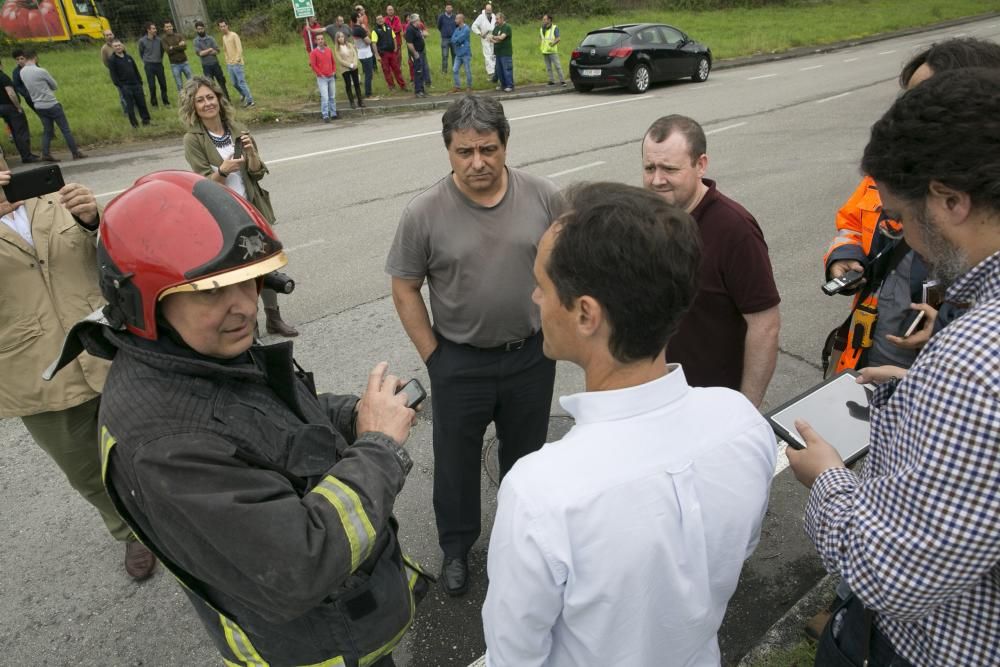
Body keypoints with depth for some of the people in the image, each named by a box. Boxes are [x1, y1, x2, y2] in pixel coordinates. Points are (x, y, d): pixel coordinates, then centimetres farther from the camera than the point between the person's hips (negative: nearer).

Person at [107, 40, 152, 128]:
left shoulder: (129, 57, 13)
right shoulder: (112, 60, -1)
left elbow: (136, 70, 17)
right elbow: (113, 75, -5)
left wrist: (140, 82, 9)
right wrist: (120, 86, -13)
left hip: (136, 85, 4)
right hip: (125, 87, -4)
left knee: (141, 103, 5)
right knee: (130, 106, -3)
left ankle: (146, 120, 14)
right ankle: (134, 123, 3)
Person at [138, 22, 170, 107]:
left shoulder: (159, 40, -1)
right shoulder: (142, 41, -6)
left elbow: (162, 50, 16)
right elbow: (141, 53, 8)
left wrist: (160, 59, 13)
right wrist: (145, 62, 9)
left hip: (159, 65, 2)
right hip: (149, 66, -2)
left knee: (163, 84, 6)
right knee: (152, 86, 1)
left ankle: (166, 102, 20)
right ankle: (154, 103, 13)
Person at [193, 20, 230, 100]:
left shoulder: (211, 38, 3)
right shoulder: (196, 41, 1)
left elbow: (217, 51, -6)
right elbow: (200, 53, -11)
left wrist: (205, 52, -13)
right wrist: (210, 49, -9)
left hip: (215, 64, 1)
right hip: (206, 66, -1)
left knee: (221, 81, 7)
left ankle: (227, 99, 17)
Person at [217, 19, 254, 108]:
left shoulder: (234, 35, -9)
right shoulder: (223, 37, 14)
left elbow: (239, 49, -15)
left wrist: (237, 60, -21)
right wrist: (227, 60, 14)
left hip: (237, 64, -8)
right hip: (229, 64, 8)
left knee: (241, 82, -11)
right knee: (234, 83, 10)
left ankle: (250, 101, -7)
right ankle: (244, 95, 29)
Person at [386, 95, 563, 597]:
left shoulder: (544, 197, -9)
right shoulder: (424, 213, -14)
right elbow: (405, 291, -6)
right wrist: (434, 358, -7)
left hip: (532, 355, 2)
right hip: (460, 363, -1)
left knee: (526, 452, 22)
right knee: (456, 459, 16)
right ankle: (456, 547, 41)